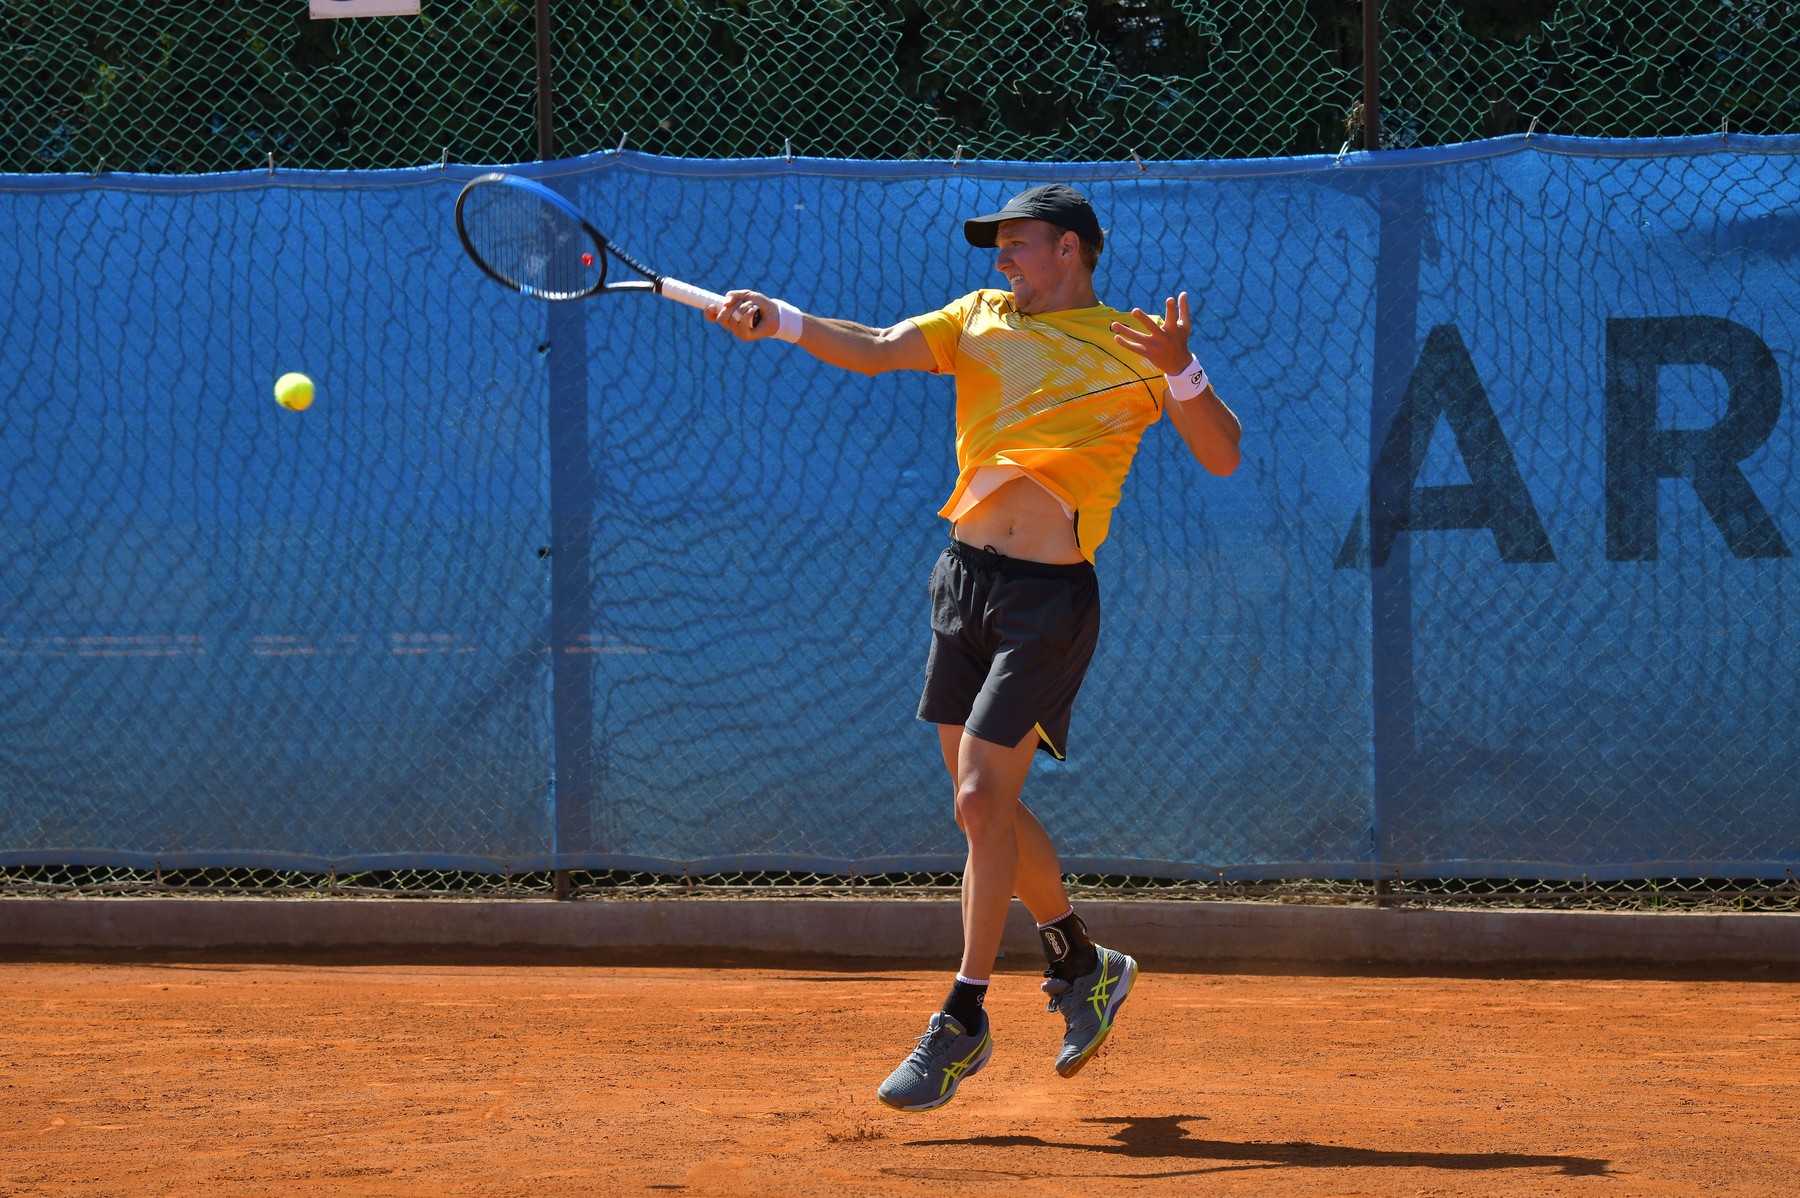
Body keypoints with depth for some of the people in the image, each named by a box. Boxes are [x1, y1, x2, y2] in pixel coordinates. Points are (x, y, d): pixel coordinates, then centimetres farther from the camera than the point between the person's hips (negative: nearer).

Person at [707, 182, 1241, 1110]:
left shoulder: (1134, 346, 0)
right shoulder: (979, 321, 12)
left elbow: (1221, 457, -5)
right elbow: (873, 350, -3)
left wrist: (1182, 373, -23)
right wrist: (777, 320, -20)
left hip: (1049, 592, -6)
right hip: (964, 578, 6)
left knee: (981, 798, -12)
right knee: (987, 803, 12)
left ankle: (962, 1023, -4)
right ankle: (1084, 965, 33)